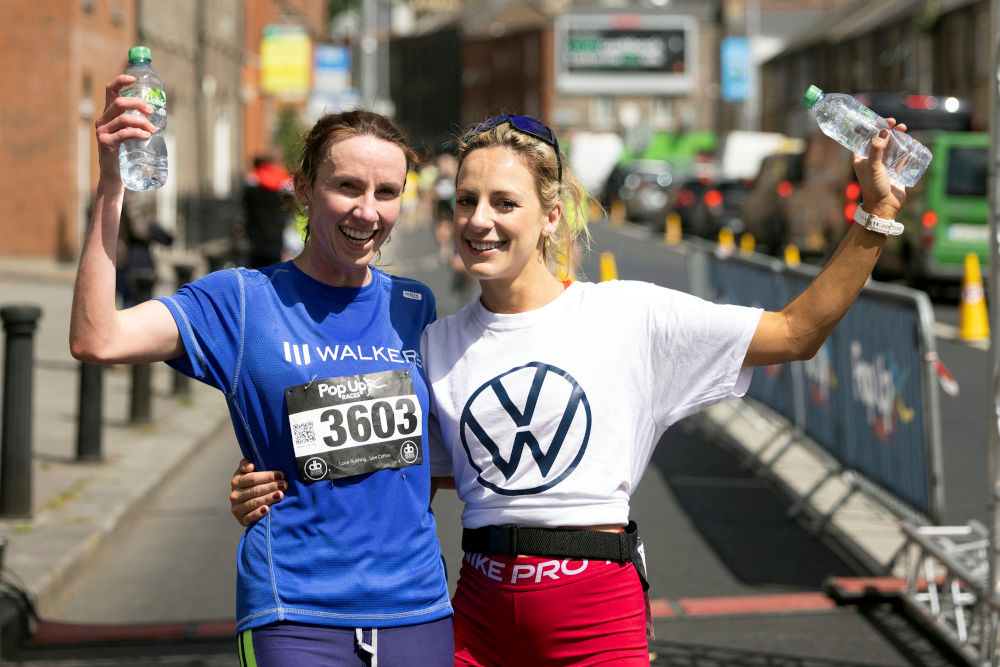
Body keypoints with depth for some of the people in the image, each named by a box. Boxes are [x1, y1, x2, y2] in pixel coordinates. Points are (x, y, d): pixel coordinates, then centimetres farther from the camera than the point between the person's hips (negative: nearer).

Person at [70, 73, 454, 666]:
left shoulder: (414, 307, 8)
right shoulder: (243, 302, -3)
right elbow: (97, 340, -17)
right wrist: (112, 183, -22)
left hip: (418, 609, 4)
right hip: (294, 616, -4)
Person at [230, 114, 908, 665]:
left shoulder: (629, 314, -1)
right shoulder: (437, 345, 8)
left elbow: (795, 334, 0)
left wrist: (877, 219, -7)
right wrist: (273, 494, 1)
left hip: (598, 608, -3)